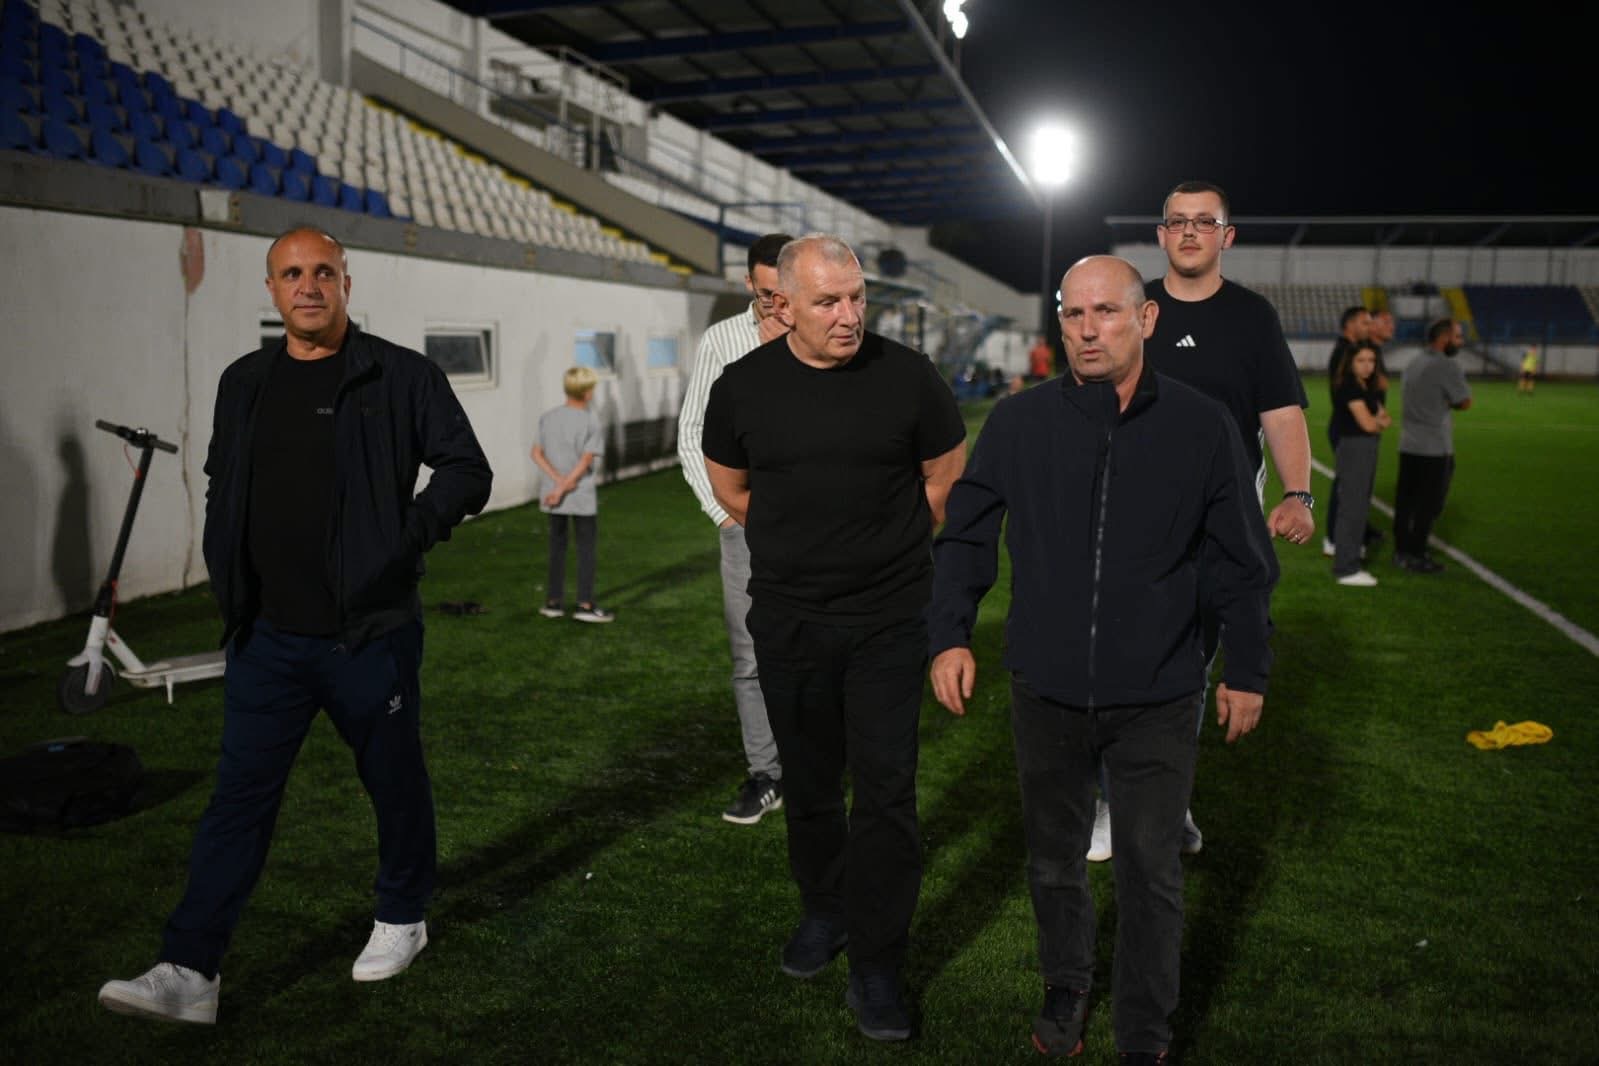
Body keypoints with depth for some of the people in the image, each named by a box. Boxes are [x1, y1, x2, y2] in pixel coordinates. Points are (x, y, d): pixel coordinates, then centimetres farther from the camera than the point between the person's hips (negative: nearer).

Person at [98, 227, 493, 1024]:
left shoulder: (400, 376, -6)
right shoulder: (244, 383, 9)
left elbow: (468, 471, -5)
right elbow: (221, 486, 21)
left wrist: (408, 538, -20)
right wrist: (227, 577, 8)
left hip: (371, 634, -3)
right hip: (268, 636, 4)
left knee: (395, 781, 12)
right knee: (239, 794, 4)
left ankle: (402, 918, 34)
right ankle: (190, 971, 10)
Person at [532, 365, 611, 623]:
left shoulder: (547, 418, 2)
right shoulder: (592, 423, -11)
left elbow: (537, 454, -3)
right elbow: (585, 462, -16)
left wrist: (559, 480, -10)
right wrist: (562, 488, -14)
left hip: (553, 496, 4)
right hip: (582, 496, -4)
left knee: (557, 544, 14)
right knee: (586, 547, 5)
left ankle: (554, 601, 18)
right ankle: (585, 604, 4)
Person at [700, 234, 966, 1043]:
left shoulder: (907, 376, -9)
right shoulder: (742, 387, -5)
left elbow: (947, 478, 4)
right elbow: (729, 487, 12)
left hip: (890, 618, -2)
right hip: (788, 618, 2)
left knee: (885, 788, -2)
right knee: (807, 780, 16)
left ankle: (875, 966, 11)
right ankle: (823, 909, 39)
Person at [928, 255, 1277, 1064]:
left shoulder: (1201, 426, -6)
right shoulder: (1017, 422, -5)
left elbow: (1241, 563, 3)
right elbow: (964, 537, 4)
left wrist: (1247, 671, 6)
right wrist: (950, 633, -5)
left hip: (1158, 701, -1)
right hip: (1046, 691, 1)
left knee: (1152, 874, 10)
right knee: (1053, 859, 19)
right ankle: (1065, 983, 45)